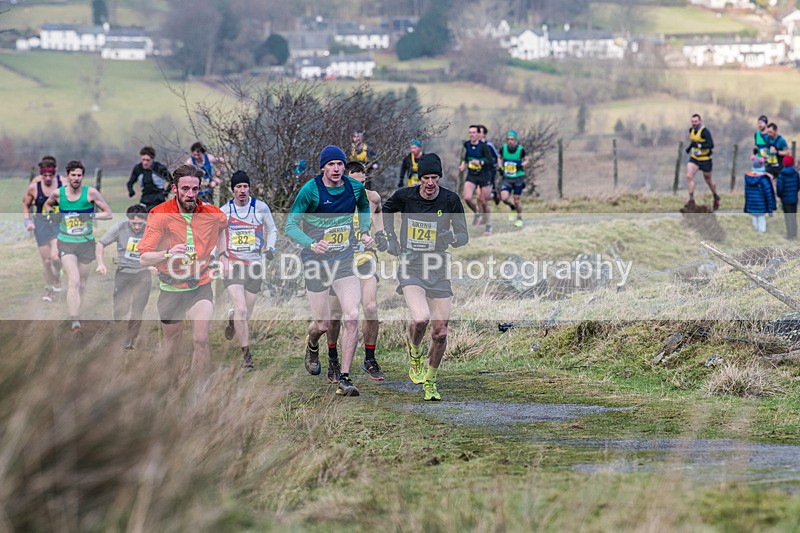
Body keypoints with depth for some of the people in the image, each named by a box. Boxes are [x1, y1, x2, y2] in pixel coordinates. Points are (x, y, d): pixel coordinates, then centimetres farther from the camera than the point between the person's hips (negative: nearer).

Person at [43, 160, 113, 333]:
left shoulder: (90, 192, -7)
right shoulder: (58, 193, -1)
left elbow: (108, 214, -4)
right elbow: (47, 204, 23)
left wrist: (88, 215, -17)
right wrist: (53, 215, 3)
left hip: (86, 243, 1)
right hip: (66, 243, -1)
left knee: (81, 283, 13)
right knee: (74, 281, -18)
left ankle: (75, 311, 37)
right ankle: (75, 322, -25)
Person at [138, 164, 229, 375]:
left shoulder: (213, 214, -5)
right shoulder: (159, 214, -14)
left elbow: (222, 226, 24)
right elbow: (143, 258, -18)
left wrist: (223, 254, 13)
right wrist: (168, 253, -36)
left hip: (200, 286, 1)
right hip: (171, 289, 0)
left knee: (201, 341, -17)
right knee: (172, 342, 13)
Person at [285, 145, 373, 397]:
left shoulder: (355, 188, -1)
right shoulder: (310, 190, -13)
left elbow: (364, 207, 24)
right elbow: (290, 225, -12)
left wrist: (364, 232, 8)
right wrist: (311, 244, -29)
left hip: (344, 260, 3)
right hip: (316, 262, -2)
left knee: (352, 317, -14)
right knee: (323, 324, 4)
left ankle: (344, 378, -7)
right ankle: (312, 344, 44)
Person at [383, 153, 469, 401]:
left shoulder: (450, 200, -5)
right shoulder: (404, 196, -5)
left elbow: (464, 236, -1)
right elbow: (386, 210, 18)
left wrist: (453, 237, -24)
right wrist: (391, 239, 9)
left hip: (438, 270, 2)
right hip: (410, 267, -2)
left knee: (440, 332, 0)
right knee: (420, 318, -27)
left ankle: (430, 382, 23)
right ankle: (414, 354, 7)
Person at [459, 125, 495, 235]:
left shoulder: (484, 146, -15)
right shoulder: (467, 144, 1)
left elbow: (490, 161, -18)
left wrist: (480, 162, -33)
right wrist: (464, 164, 4)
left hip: (483, 176, -4)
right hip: (471, 176, 4)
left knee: (484, 202, 1)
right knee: (467, 198, -16)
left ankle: (488, 225, 19)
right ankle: (477, 213, 14)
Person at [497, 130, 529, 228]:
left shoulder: (520, 150, -12)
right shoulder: (503, 148, -6)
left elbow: (526, 160, 3)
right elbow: (500, 158, 14)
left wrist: (522, 165, -18)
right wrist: (500, 167, -1)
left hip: (518, 179, -2)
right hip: (507, 178, 2)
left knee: (517, 200, 3)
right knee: (504, 198, -14)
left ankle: (519, 218, 26)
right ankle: (512, 208, 19)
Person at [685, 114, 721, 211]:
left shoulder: (705, 131, -20)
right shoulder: (691, 130, 2)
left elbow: (711, 145, -27)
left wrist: (699, 145, -37)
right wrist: (689, 147, 10)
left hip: (705, 159, -5)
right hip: (694, 158, 5)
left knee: (708, 179, 12)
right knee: (689, 176, -14)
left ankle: (716, 197, 37)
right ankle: (691, 199, -10)